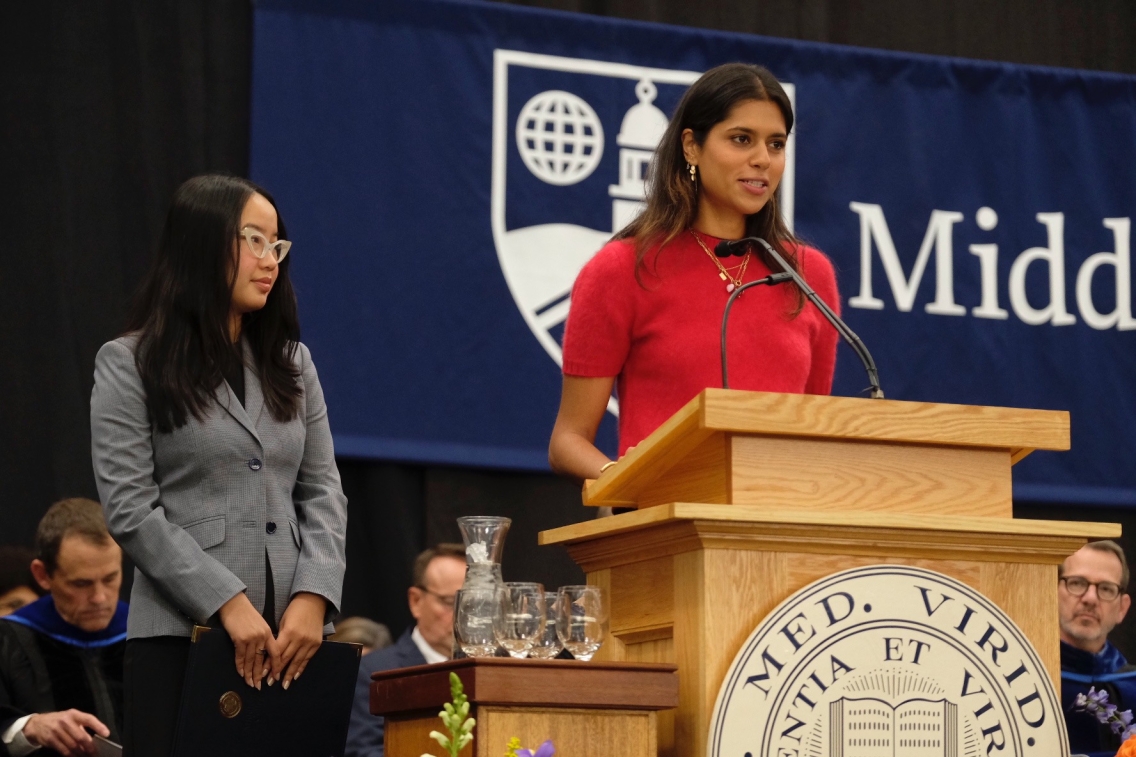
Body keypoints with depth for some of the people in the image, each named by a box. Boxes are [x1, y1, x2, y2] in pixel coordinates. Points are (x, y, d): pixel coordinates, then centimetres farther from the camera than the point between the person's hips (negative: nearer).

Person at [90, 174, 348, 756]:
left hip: (293, 640, 4)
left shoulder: (292, 362, 16)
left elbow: (323, 491, 11)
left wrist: (313, 597, -6)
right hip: (180, 636, -4)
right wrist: (228, 604, -13)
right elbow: (130, 511, -6)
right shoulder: (129, 365, 2)